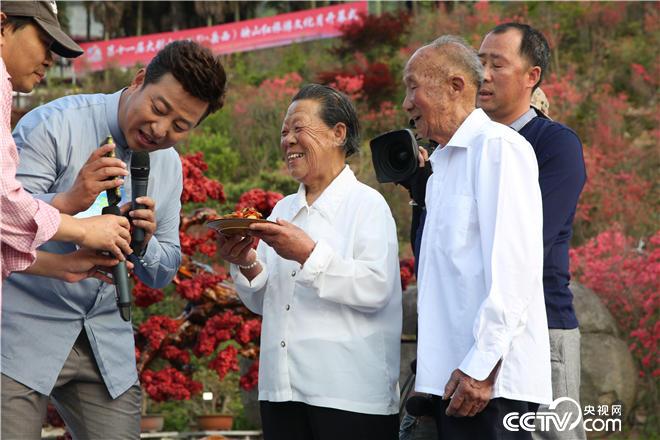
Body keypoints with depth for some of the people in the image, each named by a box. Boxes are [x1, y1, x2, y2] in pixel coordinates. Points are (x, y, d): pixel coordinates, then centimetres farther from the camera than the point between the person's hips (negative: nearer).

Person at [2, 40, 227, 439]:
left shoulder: (169, 165, 10)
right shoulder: (54, 126, -11)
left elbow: (162, 274, 12)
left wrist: (143, 243, -10)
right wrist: (68, 202, -34)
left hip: (106, 344, 6)